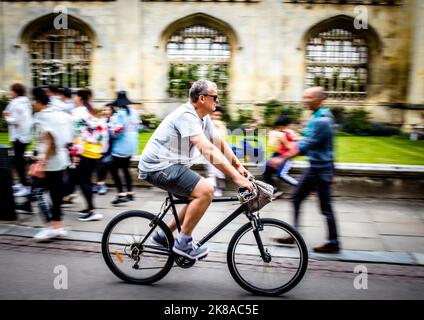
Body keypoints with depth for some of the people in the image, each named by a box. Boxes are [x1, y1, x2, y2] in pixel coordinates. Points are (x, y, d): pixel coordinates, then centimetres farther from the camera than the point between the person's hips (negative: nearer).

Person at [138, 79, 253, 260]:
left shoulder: (203, 118, 8)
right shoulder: (186, 116, -22)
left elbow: (220, 143, 13)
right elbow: (208, 150, -32)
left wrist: (239, 167, 5)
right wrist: (235, 177, -33)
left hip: (171, 165, 10)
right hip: (158, 167, -10)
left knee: (200, 197, 13)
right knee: (205, 191, -21)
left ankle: (164, 235, 22)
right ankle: (183, 243, -7)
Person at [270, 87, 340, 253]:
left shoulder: (322, 121, -20)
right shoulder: (316, 117, 11)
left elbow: (306, 145, -24)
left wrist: (283, 159, -24)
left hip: (321, 168, -10)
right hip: (314, 167, 10)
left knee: (325, 207, 1)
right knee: (296, 198, 12)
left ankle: (333, 243, 14)